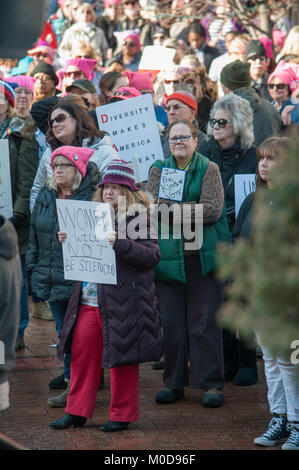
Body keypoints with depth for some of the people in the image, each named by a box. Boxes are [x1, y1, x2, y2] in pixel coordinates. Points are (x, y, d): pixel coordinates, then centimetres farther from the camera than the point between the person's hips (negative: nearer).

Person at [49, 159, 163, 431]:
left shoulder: (140, 215, -6)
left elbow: (152, 255, -15)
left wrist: (121, 243, -27)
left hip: (122, 301, -7)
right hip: (89, 301, 7)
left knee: (122, 357, 2)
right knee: (82, 353, 8)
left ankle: (122, 415, 13)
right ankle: (77, 411, 17)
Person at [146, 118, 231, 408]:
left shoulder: (209, 169, 5)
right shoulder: (158, 170, 14)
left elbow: (212, 210, -8)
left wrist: (172, 208, -9)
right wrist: (188, 208, -12)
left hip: (203, 255, -3)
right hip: (168, 256, 3)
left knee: (205, 322, -3)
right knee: (171, 323, 5)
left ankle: (212, 384, 3)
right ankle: (174, 383, 14)